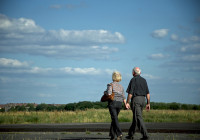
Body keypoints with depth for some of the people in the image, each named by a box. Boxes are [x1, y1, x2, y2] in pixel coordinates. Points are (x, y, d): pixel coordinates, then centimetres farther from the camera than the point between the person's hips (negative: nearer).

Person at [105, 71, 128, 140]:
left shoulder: (110, 85, -3)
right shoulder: (121, 86, 14)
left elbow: (109, 94, -16)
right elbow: (123, 97, 6)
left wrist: (105, 92, 3)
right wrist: (126, 104, 4)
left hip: (112, 103, -5)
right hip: (119, 104, 5)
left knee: (115, 119, -11)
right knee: (114, 119, 16)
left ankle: (119, 134, -27)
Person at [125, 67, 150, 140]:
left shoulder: (133, 80, -5)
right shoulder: (144, 80, 14)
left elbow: (130, 93, -12)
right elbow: (147, 93, 11)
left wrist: (127, 102, -7)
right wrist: (148, 104, 12)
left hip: (135, 99, -7)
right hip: (143, 100, 7)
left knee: (139, 118, -10)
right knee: (135, 118, 15)